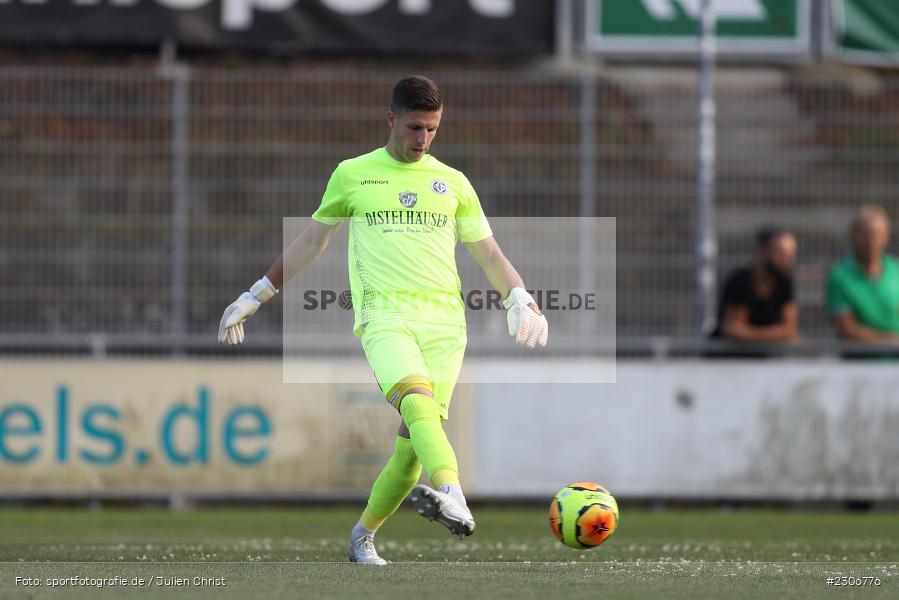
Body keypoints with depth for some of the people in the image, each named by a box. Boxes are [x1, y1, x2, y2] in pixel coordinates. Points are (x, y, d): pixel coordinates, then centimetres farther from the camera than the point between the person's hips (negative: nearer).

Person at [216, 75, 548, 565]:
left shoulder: (452, 183, 18)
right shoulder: (353, 175, 14)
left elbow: (488, 253, 20)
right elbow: (312, 240, 23)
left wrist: (520, 300, 1)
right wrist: (255, 297, 25)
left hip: (444, 320, 3)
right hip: (384, 315, -3)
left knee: (415, 436, -7)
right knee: (417, 397, -32)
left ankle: (364, 535, 13)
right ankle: (452, 494, -56)